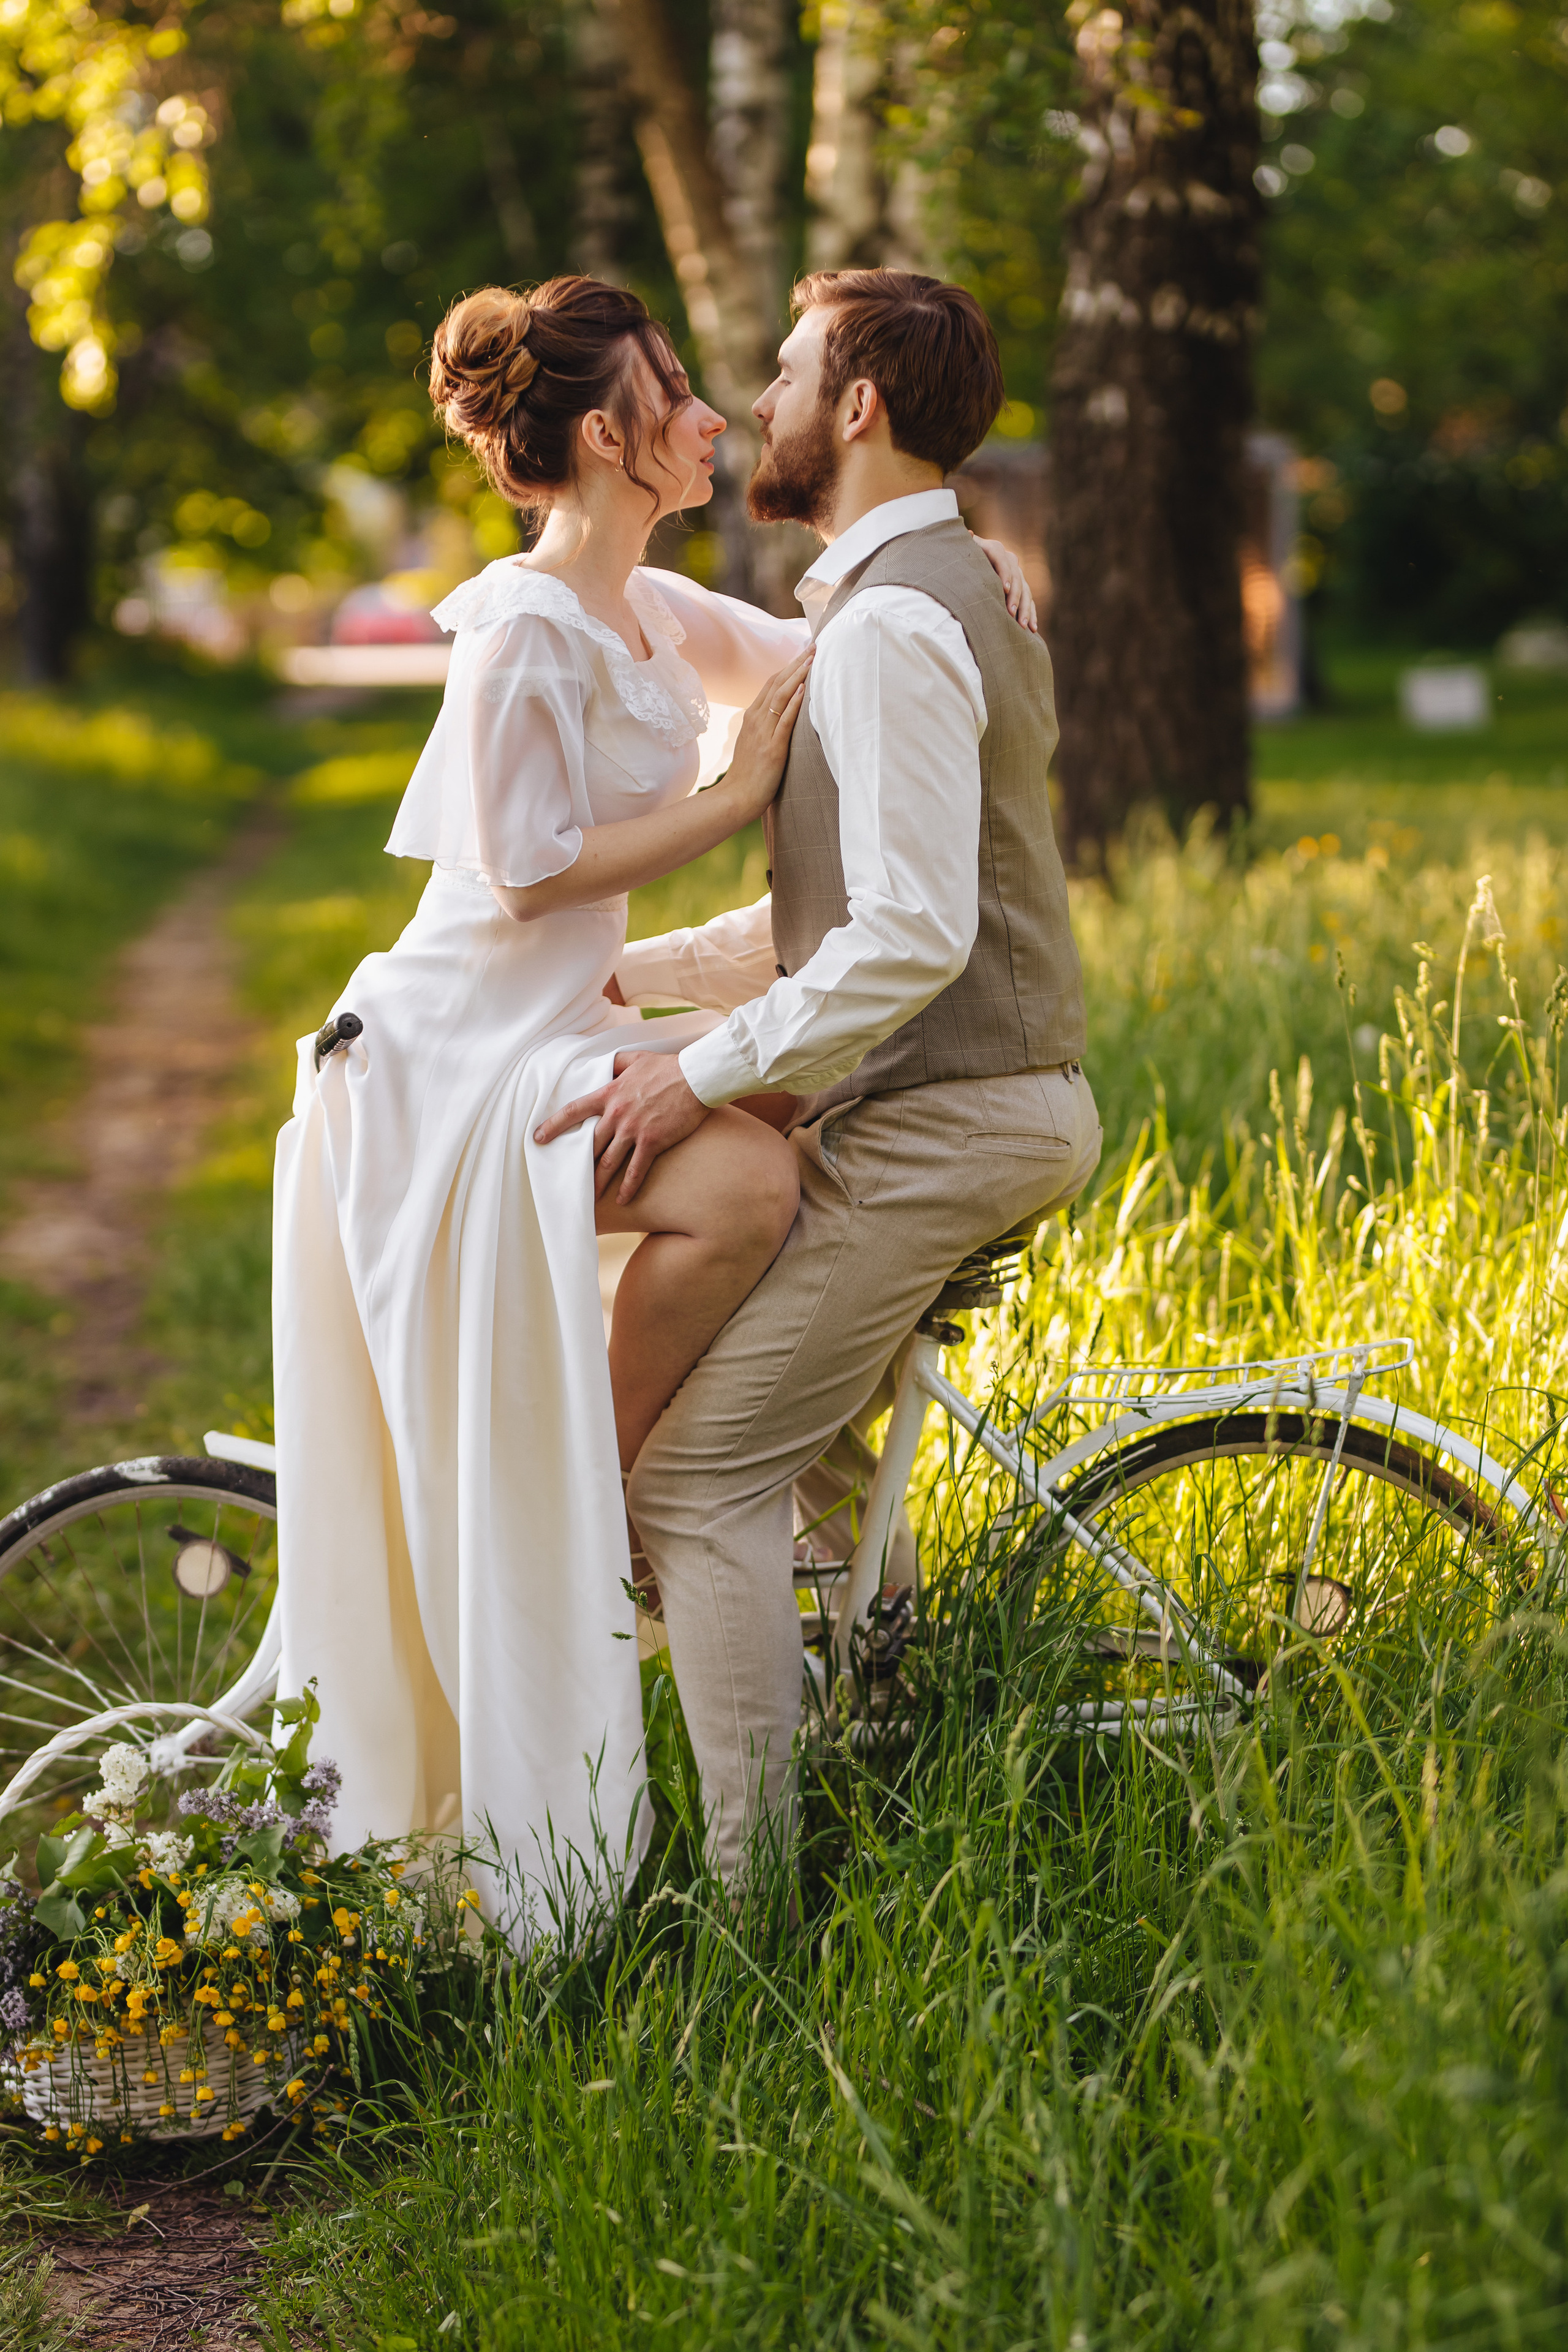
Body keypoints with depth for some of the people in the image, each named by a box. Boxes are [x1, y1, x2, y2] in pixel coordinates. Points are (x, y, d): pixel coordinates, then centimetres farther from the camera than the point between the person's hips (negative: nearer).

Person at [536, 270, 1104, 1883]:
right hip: (1005, 1099, 11)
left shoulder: (891, 625, -17)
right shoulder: (949, 589, 17)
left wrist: (701, 1075, -20)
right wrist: (623, 971, 19)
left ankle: (755, 1886, -7)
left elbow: (913, 936, -26)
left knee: (698, 1475, -9)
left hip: (940, 1122, -11)